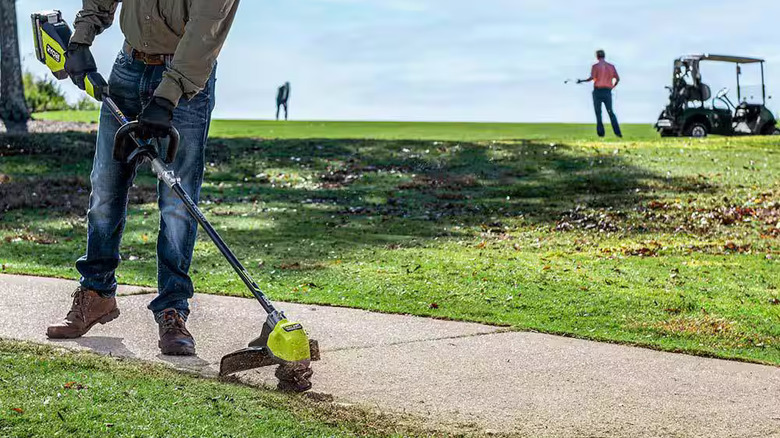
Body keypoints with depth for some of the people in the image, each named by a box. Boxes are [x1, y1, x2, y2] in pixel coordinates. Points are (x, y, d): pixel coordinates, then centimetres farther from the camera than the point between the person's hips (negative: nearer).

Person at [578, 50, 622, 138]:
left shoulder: (595, 66, -5)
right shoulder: (611, 66, 6)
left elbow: (592, 78, -16)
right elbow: (617, 78, 4)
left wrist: (581, 81, -2)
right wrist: (613, 87, 21)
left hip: (597, 91, -3)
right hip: (607, 92, 3)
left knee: (598, 113, 5)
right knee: (611, 112, 8)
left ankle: (601, 132, 0)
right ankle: (617, 132, -2)